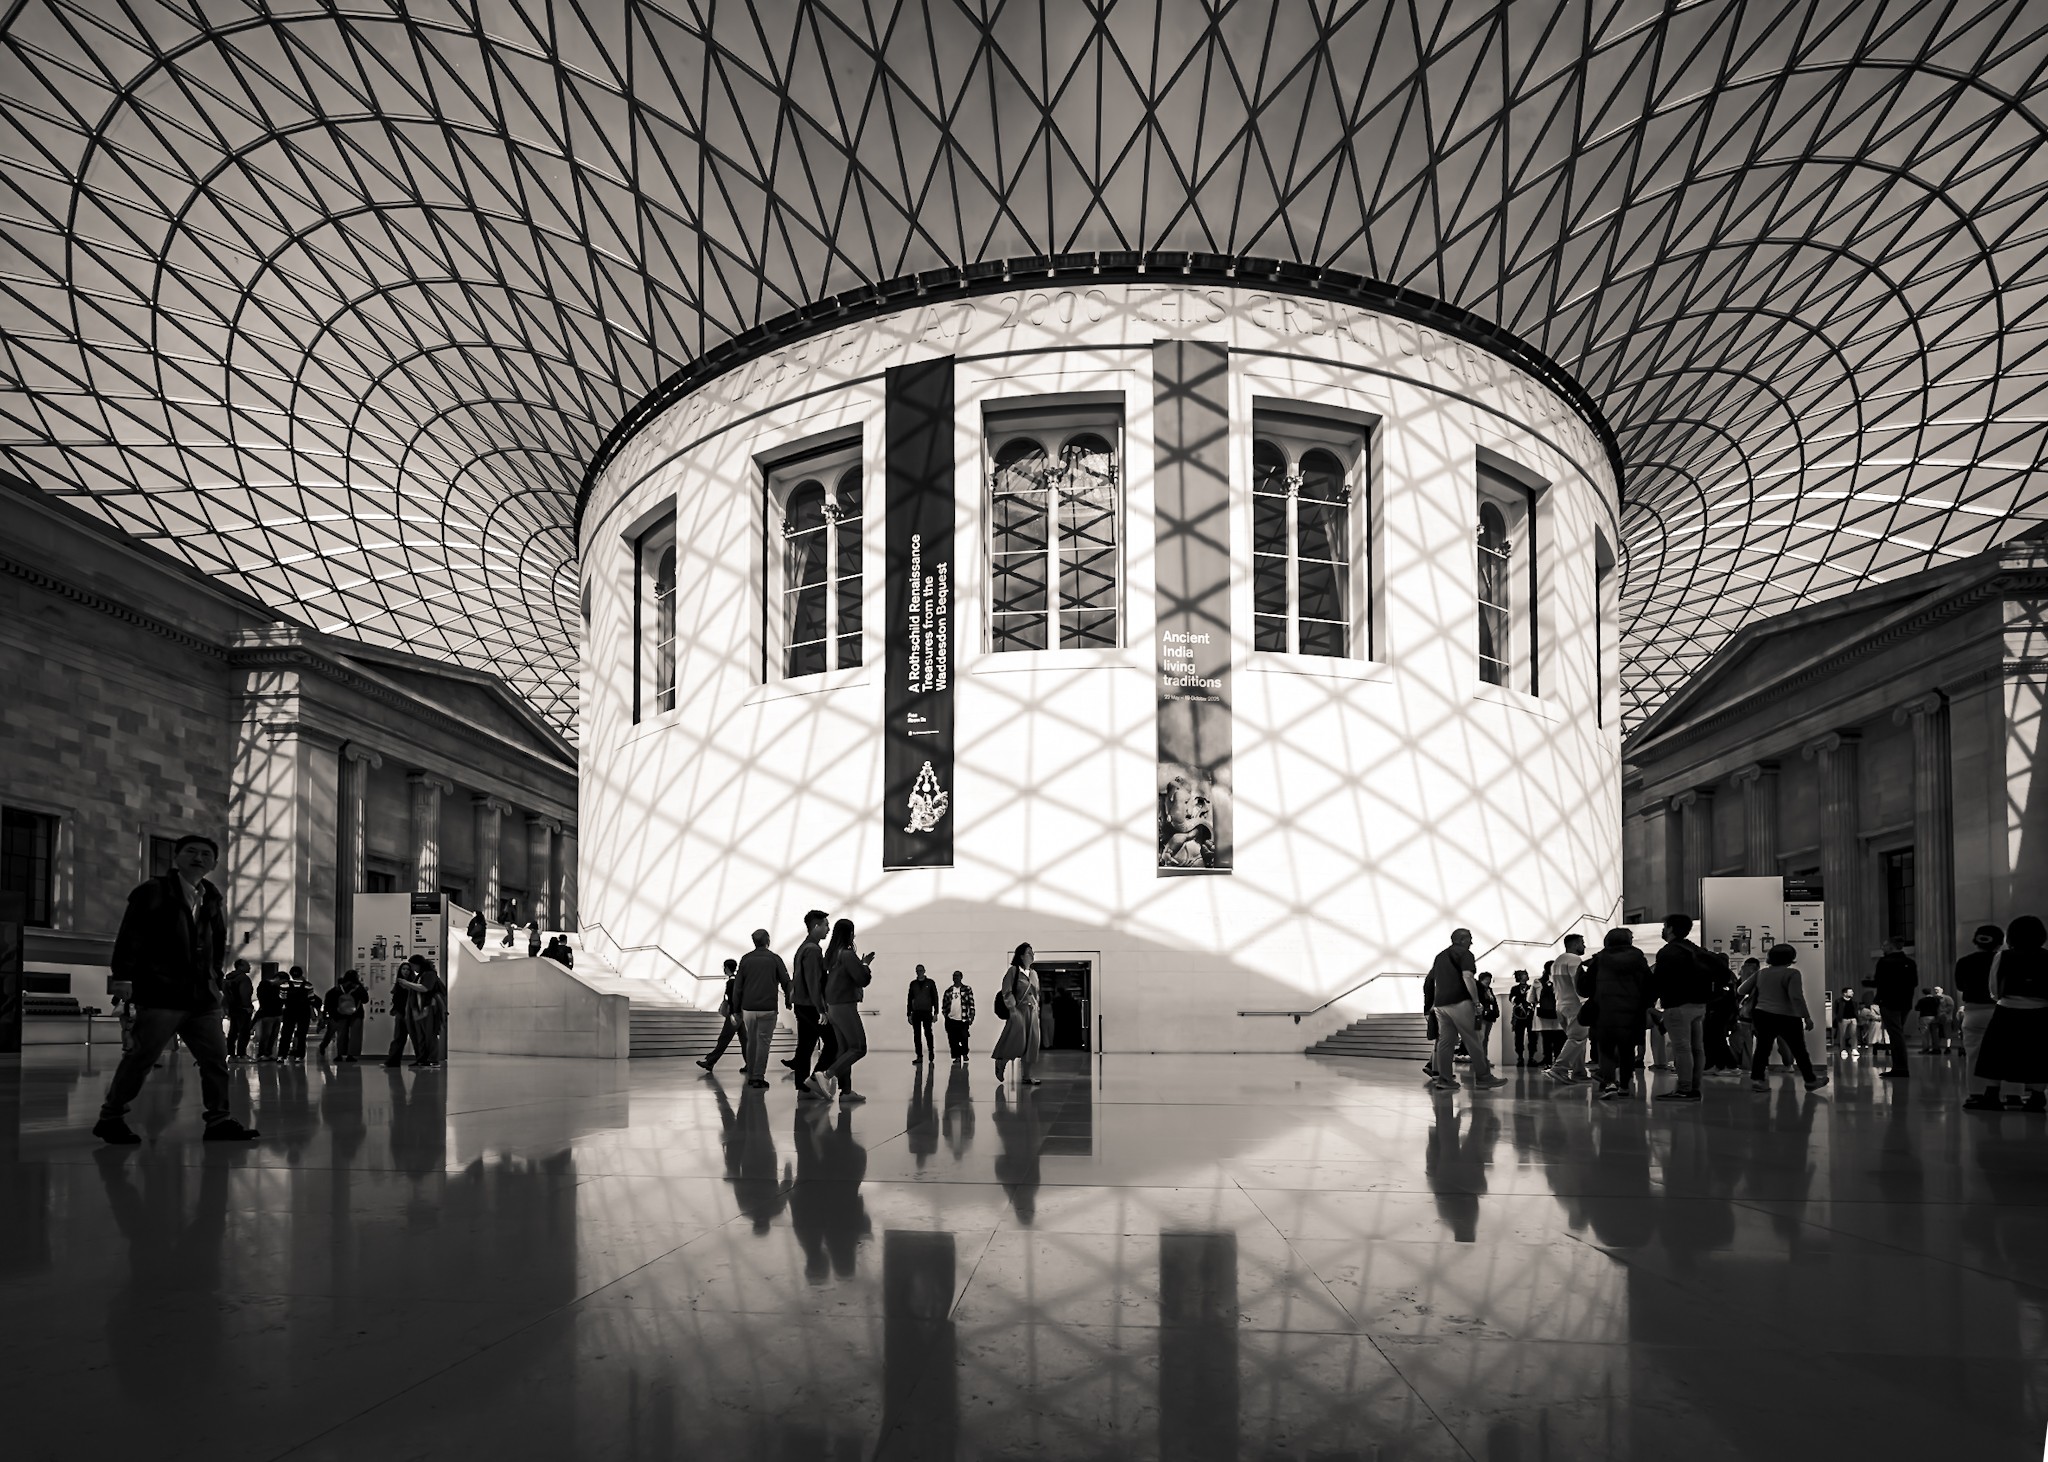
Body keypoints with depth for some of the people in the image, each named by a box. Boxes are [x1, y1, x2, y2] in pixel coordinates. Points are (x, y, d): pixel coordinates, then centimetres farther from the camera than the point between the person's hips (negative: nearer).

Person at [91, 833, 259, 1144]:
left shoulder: (214, 902, 15)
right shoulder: (152, 893, -1)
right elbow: (130, 938, -6)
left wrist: (215, 980, 13)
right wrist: (125, 977, -11)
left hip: (203, 997, 6)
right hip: (161, 994, -6)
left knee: (216, 1058, 5)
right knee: (142, 1057, -4)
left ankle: (218, 1120, 11)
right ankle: (110, 1117, 9)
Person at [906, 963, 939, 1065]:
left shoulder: (930, 982, 3)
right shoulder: (913, 983, 11)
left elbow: (935, 998, 3)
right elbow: (909, 999, 13)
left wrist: (936, 1013, -4)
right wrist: (908, 1014, 9)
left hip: (927, 1012, -3)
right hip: (916, 1013, 3)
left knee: (928, 1033, -6)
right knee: (917, 1035, 1)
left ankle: (931, 1054, 7)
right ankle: (919, 1056, 4)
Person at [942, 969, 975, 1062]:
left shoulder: (967, 989, 3)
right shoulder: (949, 990, 11)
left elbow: (971, 1004, 0)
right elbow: (944, 1004, 15)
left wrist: (971, 1017, -6)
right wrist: (945, 1015, 6)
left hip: (963, 1020, -3)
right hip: (951, 1020, 3)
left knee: (964, 1039, -6)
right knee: (953, 1040, 1)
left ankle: (964, 1054, 18)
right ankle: (957, 1056, 12)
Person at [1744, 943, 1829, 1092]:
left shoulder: (1761, 973, 9)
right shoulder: (1791, 973, -11)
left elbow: (1752, 995, 15)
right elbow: (1796, 997, -19)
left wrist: (1752, 1014, 25)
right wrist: (1807, 1017, -17)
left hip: (1762, 1015, 5)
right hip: (1786, 1017, -5)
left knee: (1763, 1048, 6)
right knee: (1799, 1050, 7)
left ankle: (1756, 1079, -2)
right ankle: (1811, 1080, 17)